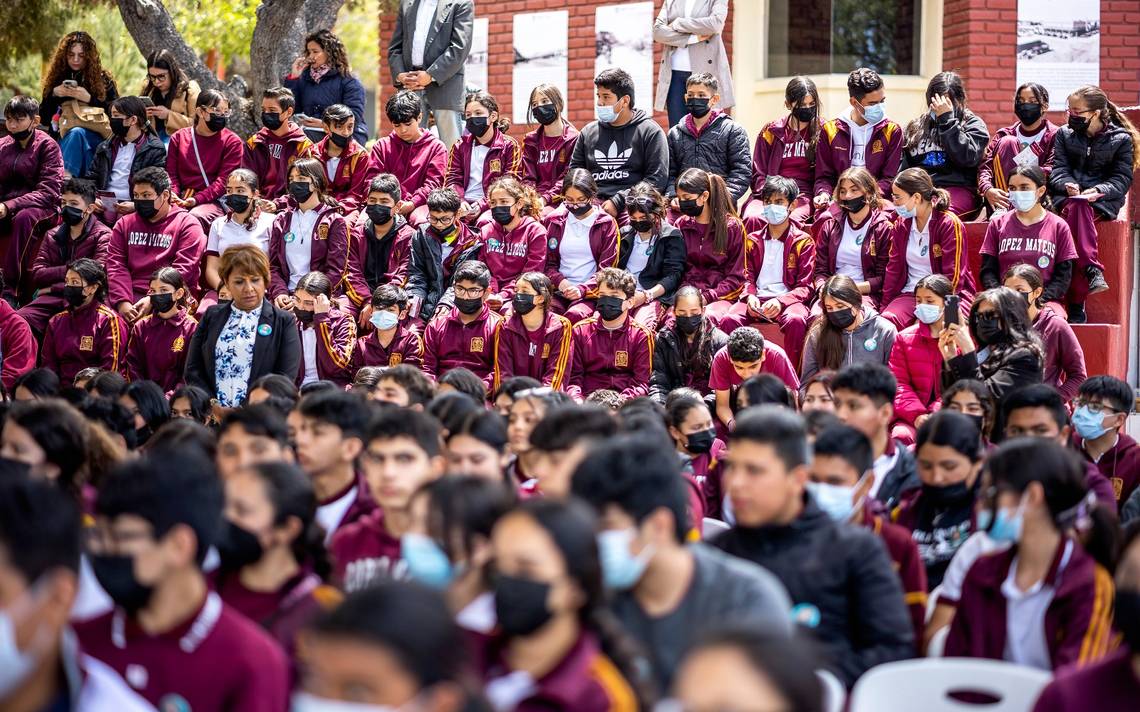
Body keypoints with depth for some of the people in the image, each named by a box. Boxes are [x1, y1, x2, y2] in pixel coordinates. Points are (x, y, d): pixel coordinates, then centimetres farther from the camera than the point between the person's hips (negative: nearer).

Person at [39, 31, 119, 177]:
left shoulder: (103, 79, 11)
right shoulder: (57, 78, 18)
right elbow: (44, 120, 17)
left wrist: (89, 98, -9)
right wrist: (53, 94, 1)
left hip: (95, 136, -2)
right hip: (63, 139, 2)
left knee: (76, 133, -38)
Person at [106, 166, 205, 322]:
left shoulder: (187, 224, 4)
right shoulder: (124, 224, 18)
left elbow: (182, 271, -7)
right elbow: (116, 265, 6)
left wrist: (152, 301, -19)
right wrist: (122, 302, -13)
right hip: (131, 294, 3)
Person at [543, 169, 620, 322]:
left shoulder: (606, 224, 6)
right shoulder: (555, 222, 16)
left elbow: (607, 269, 2)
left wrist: (582, 290, -14)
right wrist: (560, 281, -5)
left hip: (590, 294, -3)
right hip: (560, 291, 3)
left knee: (575, 315, -36)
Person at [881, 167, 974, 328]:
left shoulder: (949, 224, -7)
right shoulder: (902, 225, 12)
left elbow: (953, 276, -10)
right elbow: (893, 268, 14)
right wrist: (885, 306, 6)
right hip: (910, 294, 4)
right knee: (886, 320, -28)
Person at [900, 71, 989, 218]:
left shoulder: (973, 124, 12)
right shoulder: (916, 127, 24)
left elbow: (967, 157, -6)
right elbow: (903, 166, 22)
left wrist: (947, 120, -4)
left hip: (956, 189, -3)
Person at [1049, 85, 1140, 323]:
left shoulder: (1121, 139, 9)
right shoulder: (1064, 134, 17)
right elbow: (1058, 170, 9)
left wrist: (1099, 191, -16)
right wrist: (1067, 185, -14)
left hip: (1102, 202, -2)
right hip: (1067, 197, 2)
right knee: (1077, 207, -38)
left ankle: (1076, 303, -43)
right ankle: (1092, 272, -51)